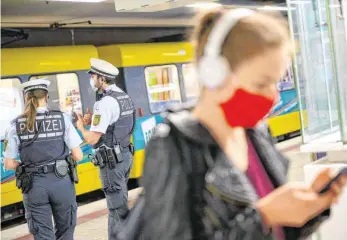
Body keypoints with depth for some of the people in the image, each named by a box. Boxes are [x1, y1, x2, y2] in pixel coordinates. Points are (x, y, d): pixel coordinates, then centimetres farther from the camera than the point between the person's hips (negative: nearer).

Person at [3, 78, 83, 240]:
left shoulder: (16, 125, -2)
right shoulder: (61, 119, -5)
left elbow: (9, 164, -1)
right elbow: (78, 155, -5)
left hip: (34, 185, 0)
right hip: (61, 182, 0)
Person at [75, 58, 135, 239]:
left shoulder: (106, 102, -20)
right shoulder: (123, 96, 9)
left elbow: (92, 139, -21)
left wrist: (81, 127, -1)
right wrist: (93, 120, 9)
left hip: (111, 160, -10)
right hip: (124, 155, 10)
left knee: (118, 207, -2)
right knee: (117, 203, 18)